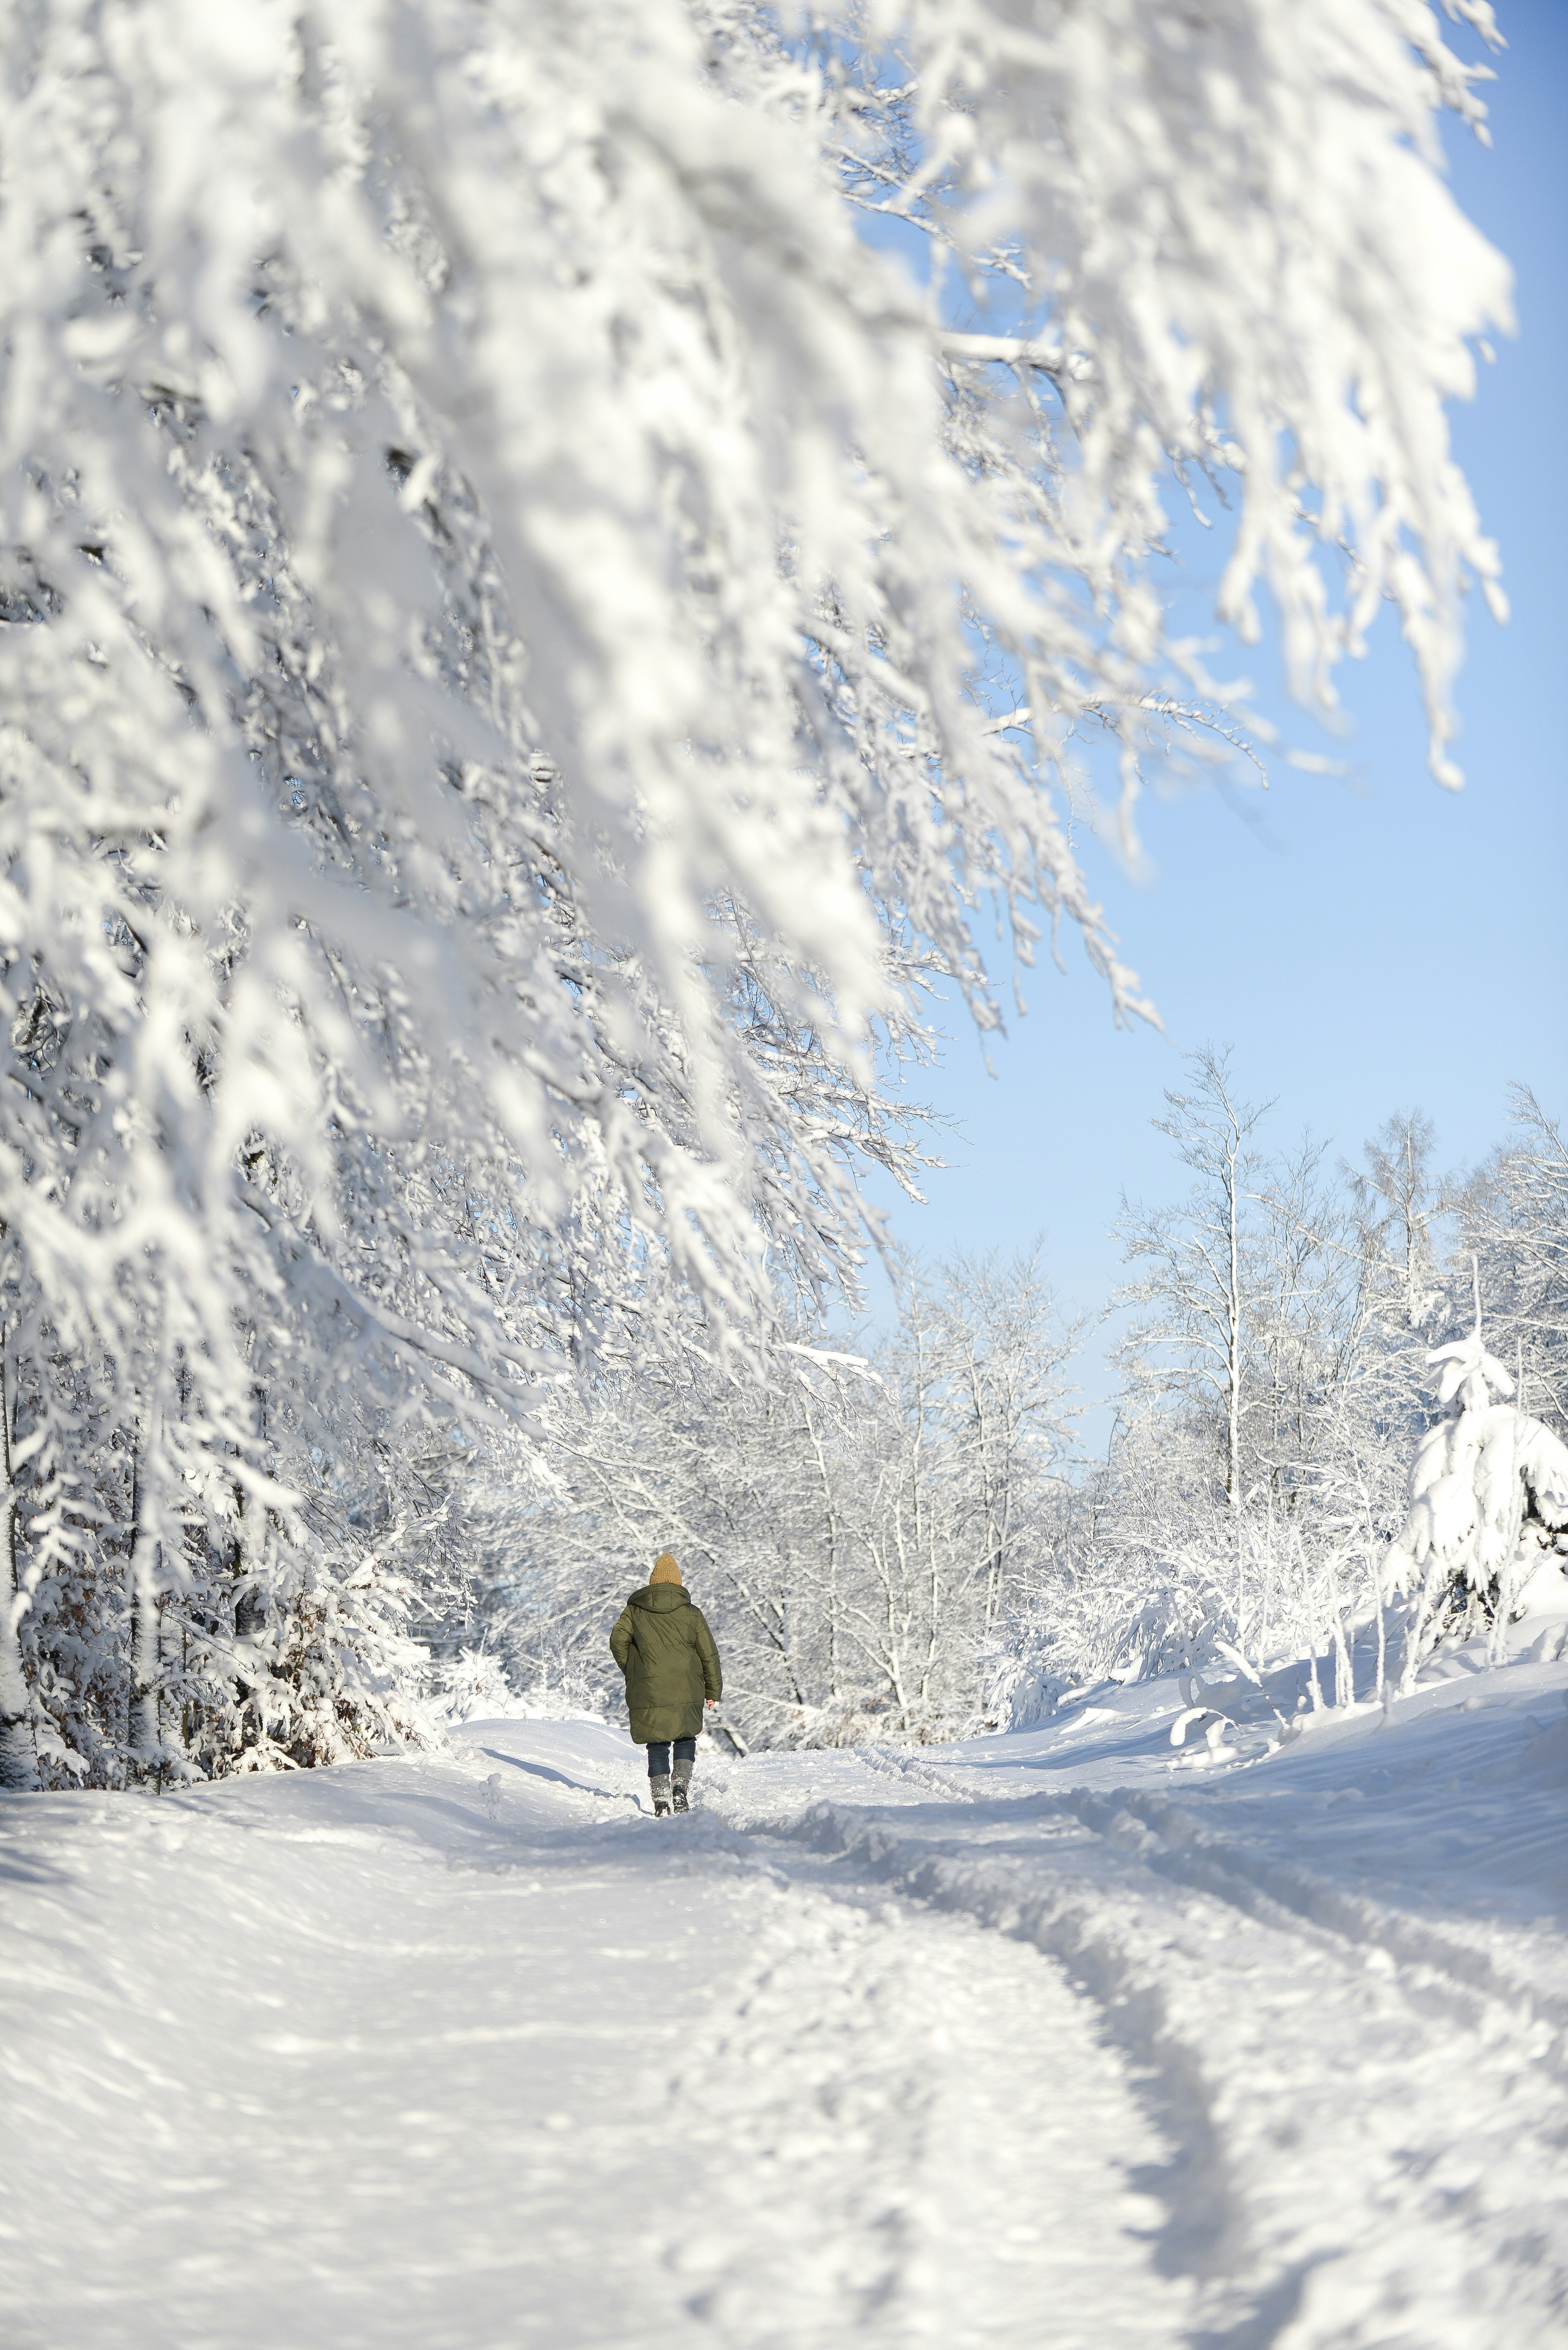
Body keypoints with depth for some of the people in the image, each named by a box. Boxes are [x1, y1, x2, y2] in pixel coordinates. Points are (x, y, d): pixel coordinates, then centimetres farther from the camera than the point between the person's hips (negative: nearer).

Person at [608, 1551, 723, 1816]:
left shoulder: (634, 1611, 6)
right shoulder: (692, 1614, 6)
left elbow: (618, 1641, -6)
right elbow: (709, 1654, 7)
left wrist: (631, 1671, 10)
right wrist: (714, 1691, 16)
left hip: (647, 1692, 0)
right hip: (686, 1691, 0)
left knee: (657, 1747, 9)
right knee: (686, 1739, 17)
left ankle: (661, 1799, 1)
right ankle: (681, 1786, -4)